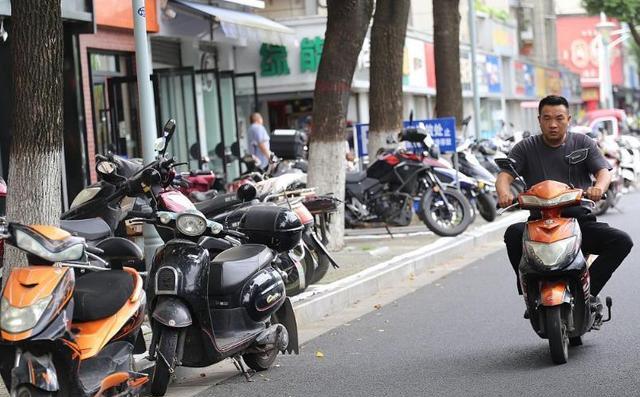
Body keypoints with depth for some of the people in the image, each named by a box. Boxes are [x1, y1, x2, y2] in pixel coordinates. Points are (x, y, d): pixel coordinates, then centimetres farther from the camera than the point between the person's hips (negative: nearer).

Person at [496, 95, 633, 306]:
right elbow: (504, 175, -3)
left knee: (622, 241, -22)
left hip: (580, 220, 1)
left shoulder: (583, 143, 10)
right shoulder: (526, 148, 9)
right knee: (513, 233, -32)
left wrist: (599, 187, -29)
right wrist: (504, 193, -28)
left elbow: (603, 172, -3)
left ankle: (588, 288, -8)